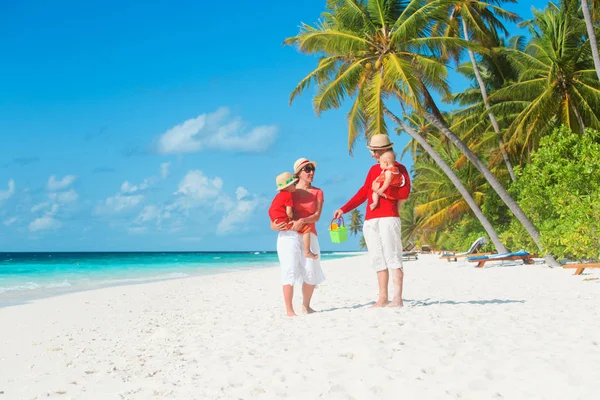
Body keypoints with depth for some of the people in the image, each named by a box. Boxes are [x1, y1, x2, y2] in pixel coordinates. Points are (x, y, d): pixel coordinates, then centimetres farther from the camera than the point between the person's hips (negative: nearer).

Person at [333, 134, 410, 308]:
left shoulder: (398, 168, 4)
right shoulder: (373, 170, 22)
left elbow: (404, 192, -7)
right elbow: (363, 193, 21)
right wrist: (343, 209, 13)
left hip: (388, 217, -6)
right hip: (370, 220, 7)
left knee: (392, 258, -10)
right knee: (378, 260, 5)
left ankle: (397, 298, -13)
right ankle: (383, 298, 7)